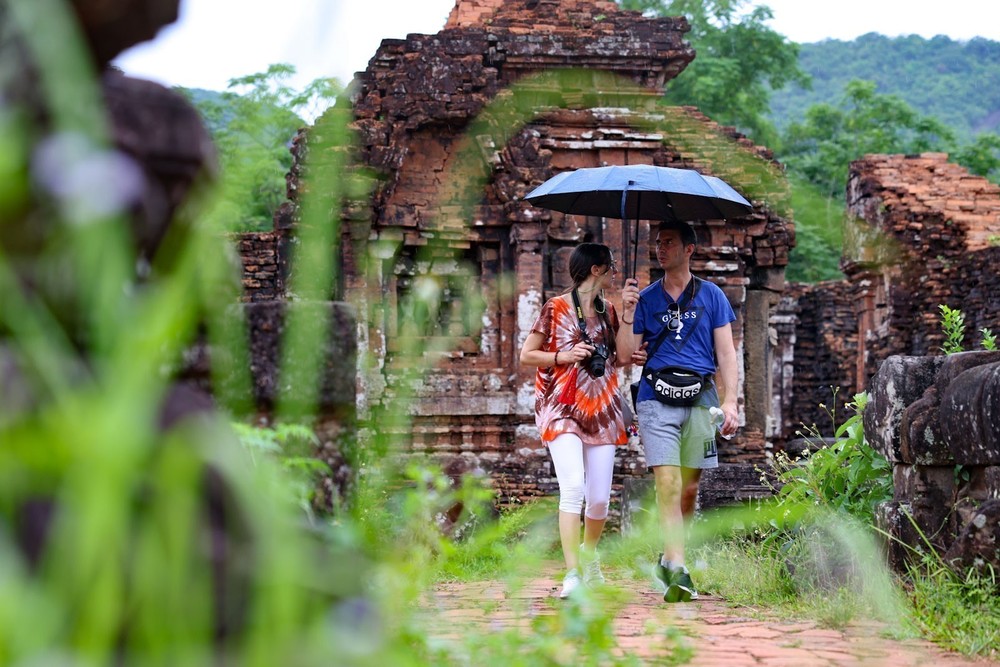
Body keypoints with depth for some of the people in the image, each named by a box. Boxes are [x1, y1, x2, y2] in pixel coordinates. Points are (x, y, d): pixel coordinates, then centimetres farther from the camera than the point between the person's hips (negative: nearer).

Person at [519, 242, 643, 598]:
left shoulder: (608, 311, 14)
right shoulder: (556, 308, 1)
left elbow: (622, 357, 2)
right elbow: (526, 355, 2)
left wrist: (627, 313, 0)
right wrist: (564, 356, -11)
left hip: (602, 411, 5)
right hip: (563, 409, -5)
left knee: (599, 498, 2)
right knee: (573, 487, -21)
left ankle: (589, 557, 29)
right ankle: (572, 574, -19)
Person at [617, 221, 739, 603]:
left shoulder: (710, 295, 10)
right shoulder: (647, 298, 12)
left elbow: (726, 353, 7)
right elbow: (628, 355, 7)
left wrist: (730, 401, -3)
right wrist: (626, 314, -7)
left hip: (699, 398, 1)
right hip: (656, 398, -1)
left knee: (690, 487, 6)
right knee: (668, 484, -13)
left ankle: (668, 562, 23)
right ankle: (678, 571, -17)